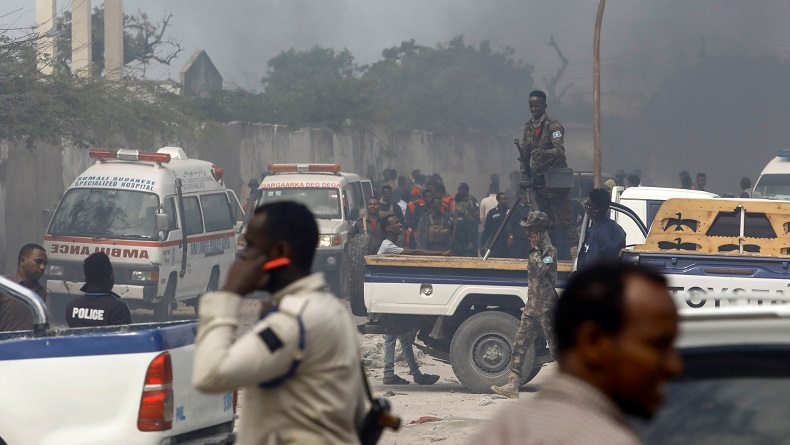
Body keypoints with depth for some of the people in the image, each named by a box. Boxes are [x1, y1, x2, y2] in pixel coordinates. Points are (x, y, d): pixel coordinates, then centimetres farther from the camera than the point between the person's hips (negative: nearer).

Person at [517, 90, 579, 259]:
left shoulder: (553, 126, -8)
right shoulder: (528, 127, 13)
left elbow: (560, 150, -22)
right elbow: (525, 154, 15)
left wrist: (544, 154, -40)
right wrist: (525, 177, 5)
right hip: (538, 181, 7)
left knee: (563, 219, -12)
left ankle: (575, 250, -14)